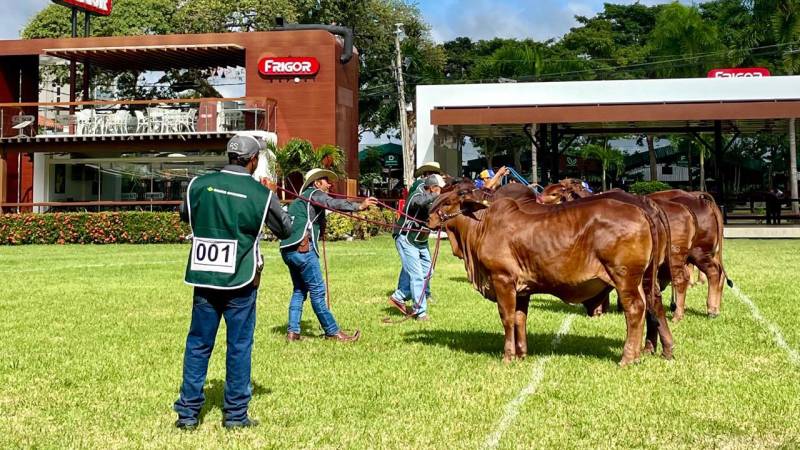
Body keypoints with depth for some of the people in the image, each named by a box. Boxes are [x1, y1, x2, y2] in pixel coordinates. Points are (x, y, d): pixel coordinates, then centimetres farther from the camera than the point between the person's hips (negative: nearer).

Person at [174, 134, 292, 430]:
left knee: (198, 344, 11)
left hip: (203, 278, 3)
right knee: (239, 347, 7)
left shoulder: (199, 184, -1)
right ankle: (235, 414, 13)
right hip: (240, 282, -2)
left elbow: (186, 216, 18)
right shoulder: (262, 194, -8)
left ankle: (188, 412, 15)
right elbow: (285, 230, 8)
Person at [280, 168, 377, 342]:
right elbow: (333, 203, -19)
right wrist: (359, 206, -28)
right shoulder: (315, 193, 1)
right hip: (302, 248, -9)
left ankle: (292, 332, 11)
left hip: (287, 249, 9)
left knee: (299, 290, 15)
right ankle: (333, 332, -2)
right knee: (317, 291, -6)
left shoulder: (300, 199, 27)